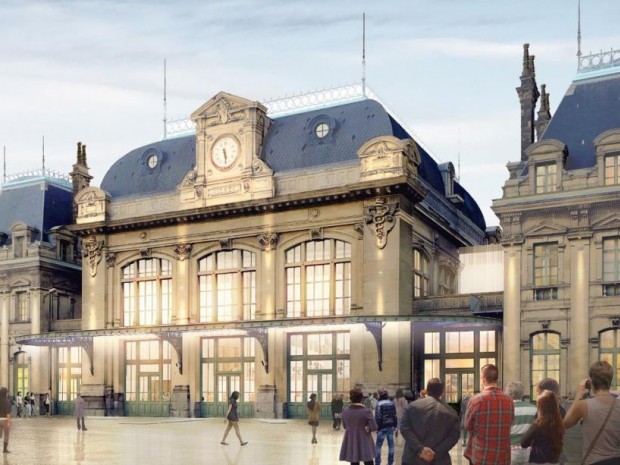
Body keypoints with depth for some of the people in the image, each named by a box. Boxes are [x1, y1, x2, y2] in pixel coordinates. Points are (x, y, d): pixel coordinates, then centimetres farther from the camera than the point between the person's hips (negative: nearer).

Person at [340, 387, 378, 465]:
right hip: (364, 443, -4)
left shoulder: (345, 411, 0)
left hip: (351, 443, 4)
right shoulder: (366, 411, -13)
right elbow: (374, 427, -14)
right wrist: (367, 428, 4)